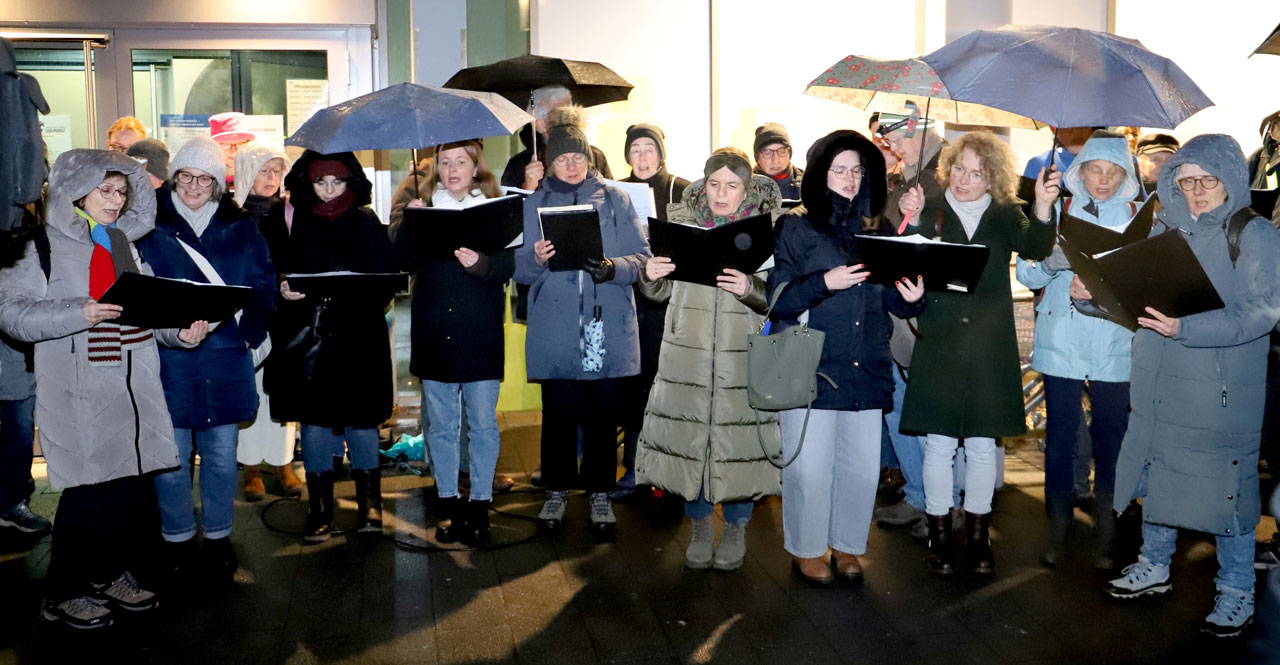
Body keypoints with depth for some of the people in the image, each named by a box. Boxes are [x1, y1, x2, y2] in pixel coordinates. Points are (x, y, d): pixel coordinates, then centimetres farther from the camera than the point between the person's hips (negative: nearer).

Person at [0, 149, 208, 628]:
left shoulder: (125, 242, 19)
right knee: (90, 488, -4)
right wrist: (79, 314, -23)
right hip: (81, 392, -6)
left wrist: (180, 332, 0)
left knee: (134, 482, 7)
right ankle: (65, 594, 12)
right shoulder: (48, 245, -2)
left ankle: (115, 573, 25)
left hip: (136, 386, 6)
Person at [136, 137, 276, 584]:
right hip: (168, 358, -1)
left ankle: (218, 537, 24)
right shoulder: (151, 225, 2)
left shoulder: (241, 227, 8)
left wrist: (251, 329, -7)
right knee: (173, 455, 3)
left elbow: (263, 284, 8)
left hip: (225, 356, 2)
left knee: (221, 453, 9)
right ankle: (178, 539, 21)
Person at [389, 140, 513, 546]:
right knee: (441, 424, 9)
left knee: (482, 423, 3)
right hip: (434, 334, 2)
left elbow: (507, 267, -7)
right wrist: (408, 223, -17)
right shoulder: (421, 209, 10)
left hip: (480, 334, -2)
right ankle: (448, 503, 21)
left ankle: (479, 504, 15)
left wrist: (479, 263, -26)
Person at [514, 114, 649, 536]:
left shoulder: (615, 200, 7)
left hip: (608, 330, 0)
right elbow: (518, 270, 5)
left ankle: (600, 493, 19)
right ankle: (556, 490, 22)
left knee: (603, 415, 5)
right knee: (558, 413, 5)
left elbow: (642, 258, 2)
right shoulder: (533, 205, 9)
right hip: (554, 331, 0)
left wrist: (614, 268, -18)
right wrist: (535, 259, -18)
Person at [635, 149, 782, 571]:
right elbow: (659, 292, 9)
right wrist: (651, 275, -12)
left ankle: (735, 529, 25)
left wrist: (750, 288, -25)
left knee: (738, 437, 3)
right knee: (688, 437, 6)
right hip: (687, 352, 2)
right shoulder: (681, 221, 7)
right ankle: (700, 528, 27)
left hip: (743, 356, -2)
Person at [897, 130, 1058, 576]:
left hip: (990, 349, 1)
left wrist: (1044, 206, -30)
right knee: (939, 444, 4)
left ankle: (978, 534, 23)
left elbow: (1035, 248, -13)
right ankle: (939, 534, 17)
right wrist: (912, 222, -25)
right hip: (939, 346, -1)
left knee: (982, 445, 8)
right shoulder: (931, 212, 2)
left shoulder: (1005, 216, 6)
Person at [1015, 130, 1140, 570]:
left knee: (1111, 437, 3)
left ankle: (1107, 535, 16)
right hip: (1062, 341, 0)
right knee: (1060, 434, 2)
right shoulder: (1059, 213, 8)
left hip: (1114, 346, 0)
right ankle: (1059, 528, 16)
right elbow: (1027, 274, 2)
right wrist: (1054, 258, -19)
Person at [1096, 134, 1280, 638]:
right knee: (1155, 473, 15)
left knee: (1227, 486, 2)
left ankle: (1237, 595, 18)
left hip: (1222, 390, -5)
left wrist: (1186, 328, -30)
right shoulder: (1167, 230, 10)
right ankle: (1154, 568, 34)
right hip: (1157, 384, 6)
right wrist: (1091, 294, -6)